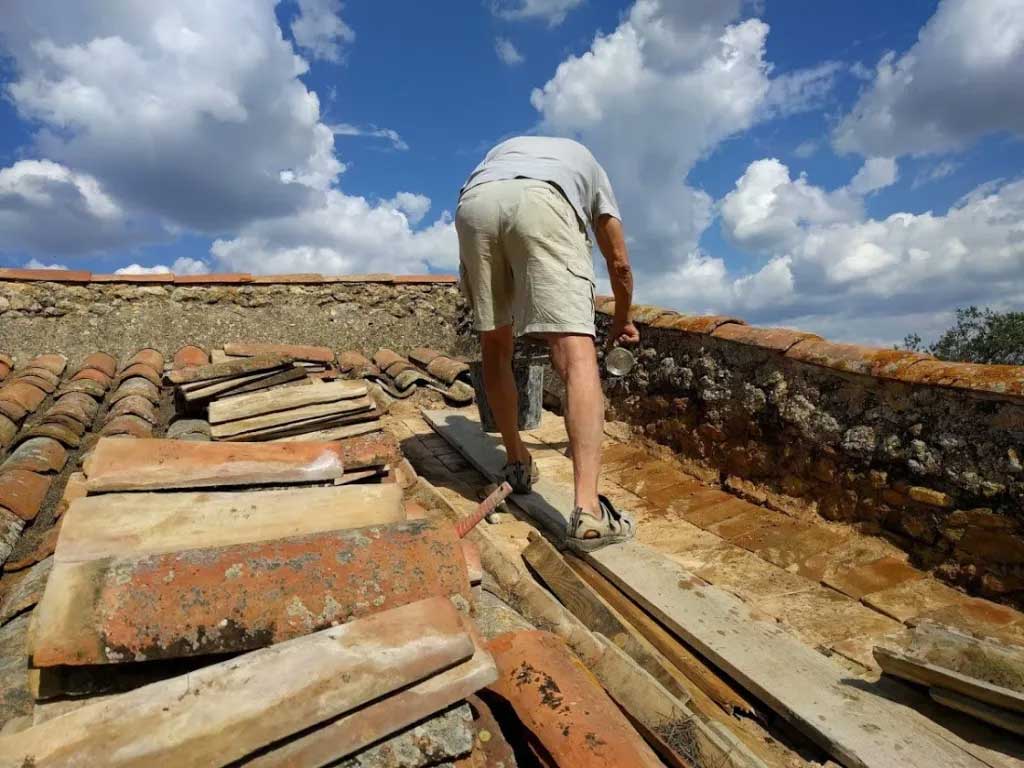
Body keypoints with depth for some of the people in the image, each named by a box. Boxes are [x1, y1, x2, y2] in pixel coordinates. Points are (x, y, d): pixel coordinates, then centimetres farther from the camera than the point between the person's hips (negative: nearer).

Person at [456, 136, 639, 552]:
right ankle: (588, 509, -19)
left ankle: (517, 462, 25)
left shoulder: (504, 149, 47)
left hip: (474, 202, 3)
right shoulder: (587, 163, 41)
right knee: (577, 355, -10)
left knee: (495, 346, 16)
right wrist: (623, 319, 54)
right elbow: (619, 263, 38)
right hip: (542, 200, -3)